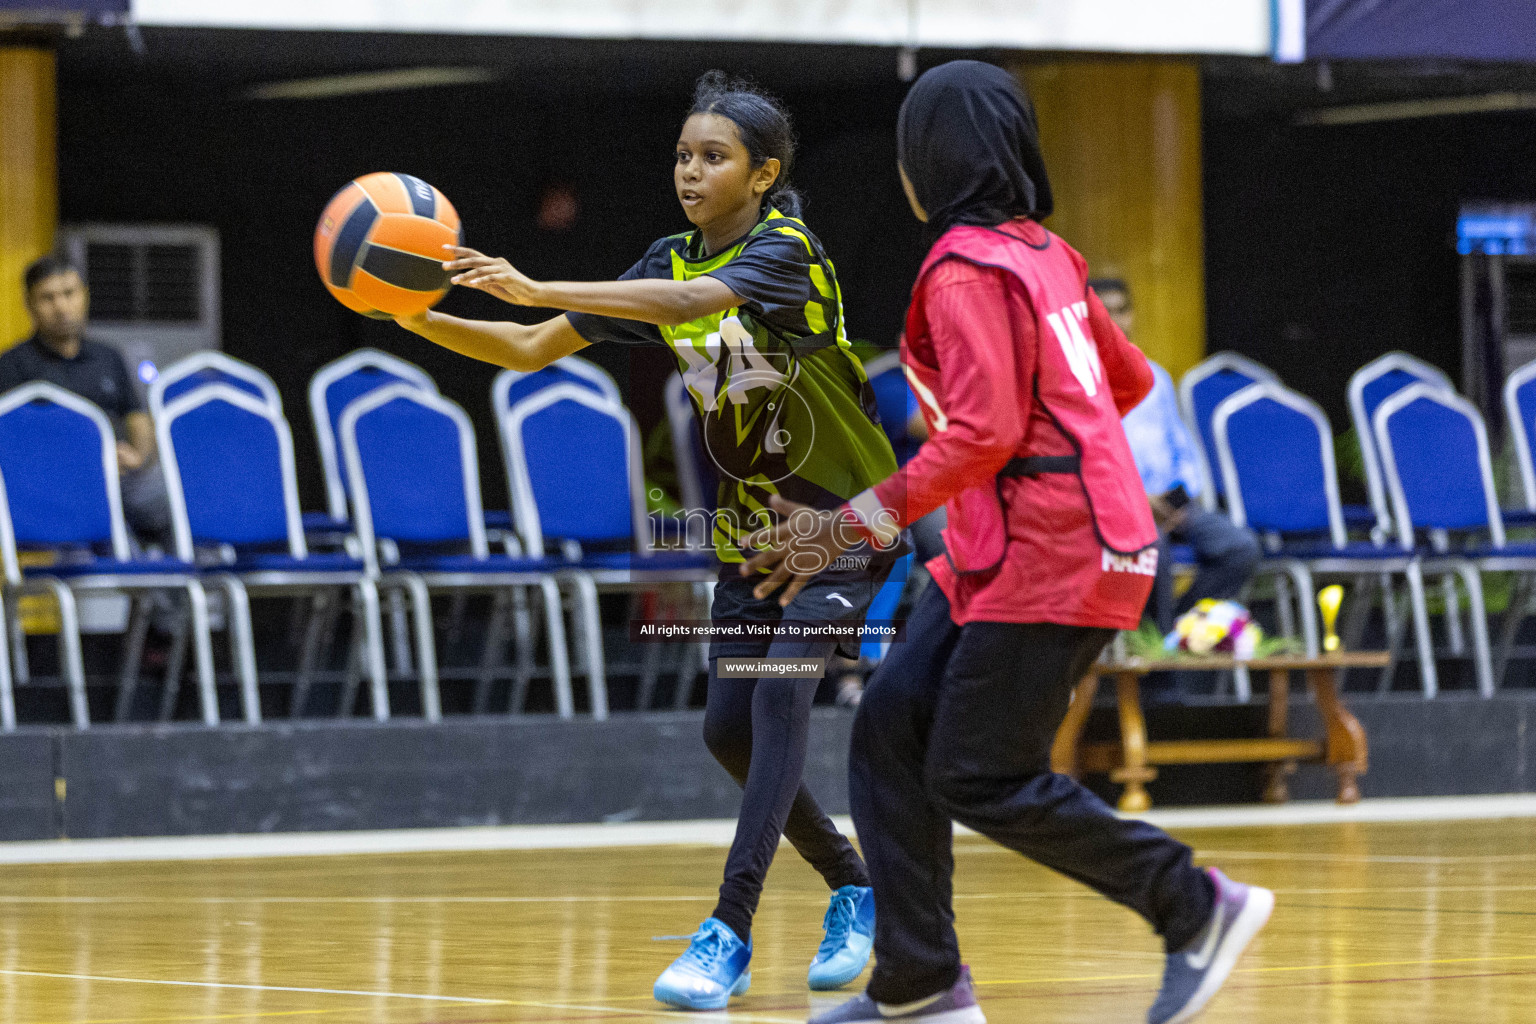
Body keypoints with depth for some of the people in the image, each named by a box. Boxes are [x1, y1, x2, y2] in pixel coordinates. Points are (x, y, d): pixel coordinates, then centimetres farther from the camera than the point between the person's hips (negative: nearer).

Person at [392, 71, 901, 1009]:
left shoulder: (785, 247, -19)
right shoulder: (673, 261, 1)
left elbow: (690, 302, -40)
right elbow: (531, 351, 0)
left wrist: (538, 289, -48)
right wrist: (421, 320, -17)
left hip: (846, 520, -7)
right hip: (753, 528, 7)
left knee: (781, 690, -22)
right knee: (729, 728, 4)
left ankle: (730, 933, -25)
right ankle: (854, 891, 24)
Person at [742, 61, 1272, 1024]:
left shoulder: (968, 269, -14)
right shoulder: (1044, 253, 13)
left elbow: (983, 432, -22)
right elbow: (1128, 379, 21)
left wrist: (851, 525, -20)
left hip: (1047, 560, -10)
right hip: (997, 557, 10)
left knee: (983, 780, -7)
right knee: (892, 727, 5)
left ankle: (1199, 907, 1)